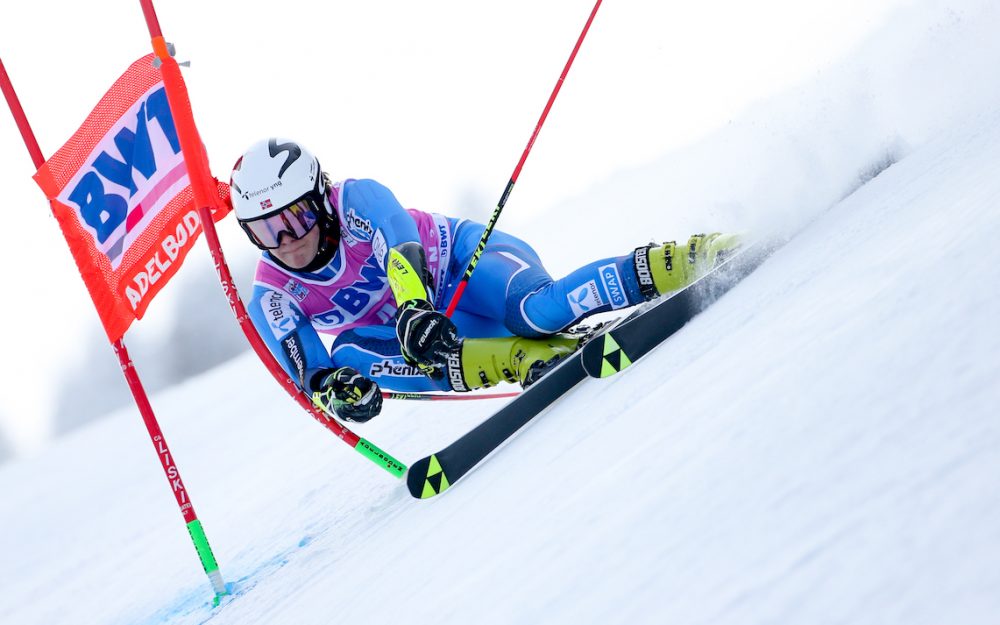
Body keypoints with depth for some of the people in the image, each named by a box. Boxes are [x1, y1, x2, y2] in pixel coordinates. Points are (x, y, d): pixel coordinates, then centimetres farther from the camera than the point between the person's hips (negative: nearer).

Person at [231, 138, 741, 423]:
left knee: (535, 310, -37)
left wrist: (413, 307, -57)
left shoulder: (355, 200, -19)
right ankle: (528, 358, -36)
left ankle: (684, 263, -29)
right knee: (349, 353, -29)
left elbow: (402, 246, -36)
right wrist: (332, 387, -42)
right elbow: (307, 366, -17)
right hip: (400, 328, 4)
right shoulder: (272, 299, -8)